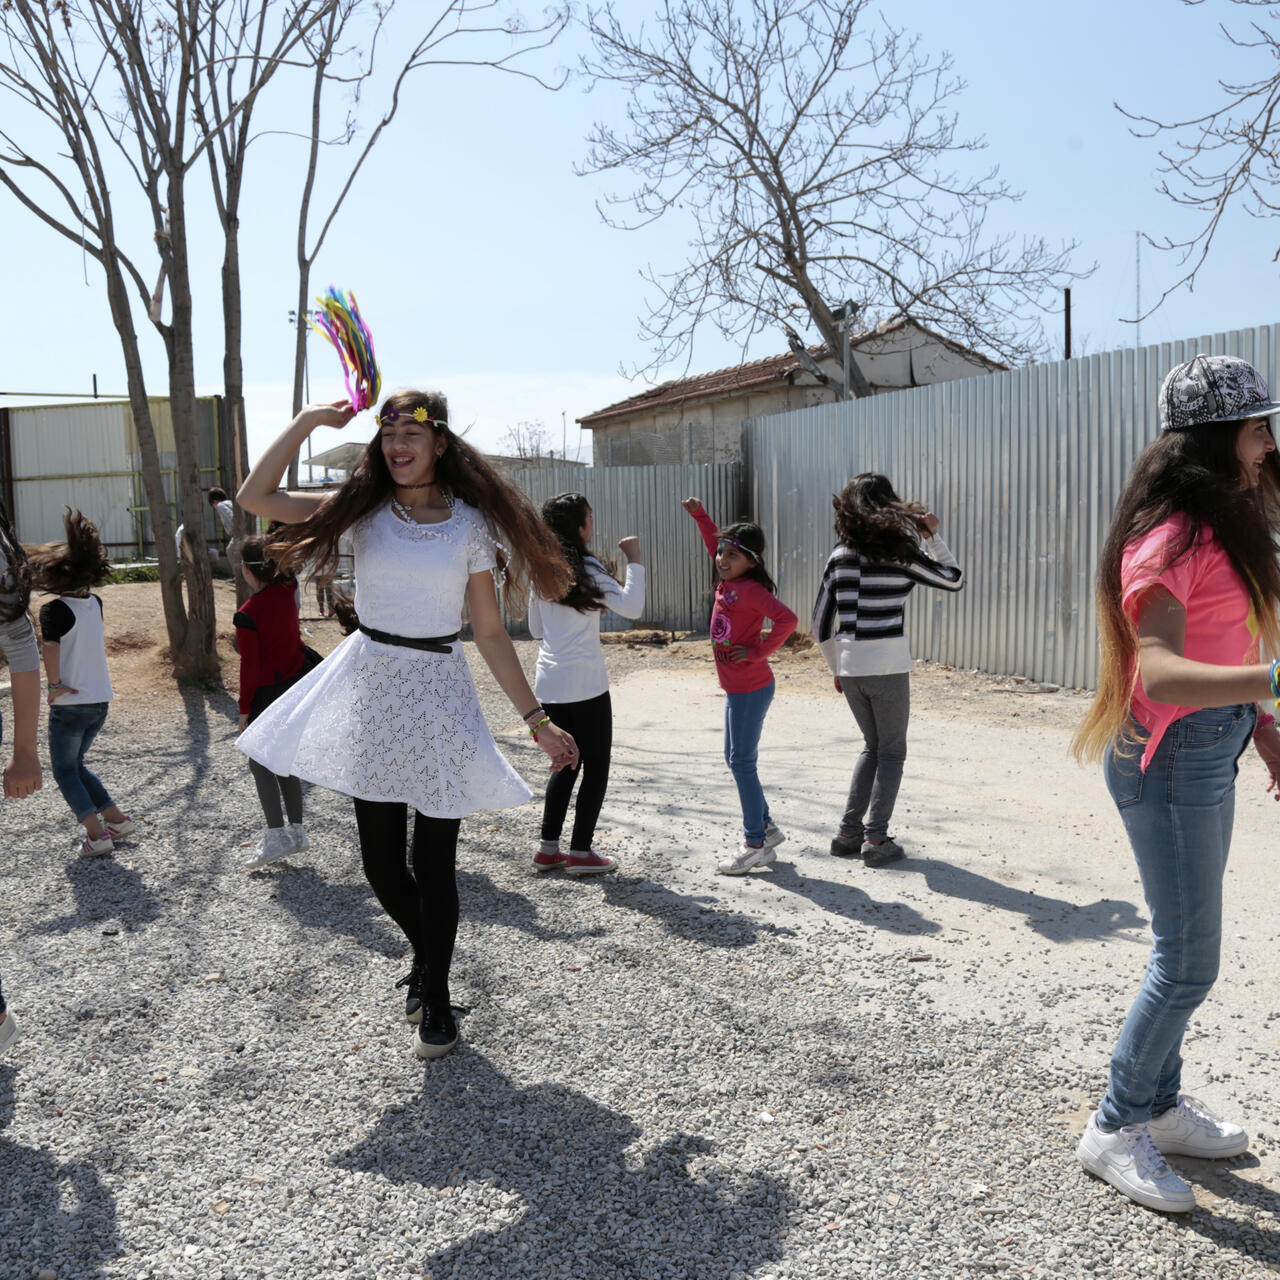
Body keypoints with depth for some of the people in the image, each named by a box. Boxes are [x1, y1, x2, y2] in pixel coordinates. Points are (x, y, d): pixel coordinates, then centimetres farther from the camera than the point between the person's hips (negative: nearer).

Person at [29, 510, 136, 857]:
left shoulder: (54, 610, -14)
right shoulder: (95, 604, 4)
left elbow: (50, 648, -23)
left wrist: (54, 685, -15)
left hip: (70, 702, -6)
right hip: (100, 699, 6)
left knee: (65, 771, 7)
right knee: (76, 764, 23)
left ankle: (96, 835, -3)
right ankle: (117, 818, 19)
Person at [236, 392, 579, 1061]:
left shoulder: (470, 525, -1)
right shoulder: (364, 510, 3)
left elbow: (490, 633, 0)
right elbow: (254, 497, -3)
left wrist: (536, 719, -3)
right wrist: (308, 420, -6)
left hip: (437, 691, -2)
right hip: (370, 686, 2)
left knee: (433, 862, 2)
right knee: (381, 861, 8)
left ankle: (436, 995, 25)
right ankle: (424, 954, 39)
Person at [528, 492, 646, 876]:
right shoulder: (586, 568, -11)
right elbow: (632, 606, -22)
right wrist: (634, 560, -12)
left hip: (549, 682, 7)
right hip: (584, 685, -7)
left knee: (566, 764, 18)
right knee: (596, 766, 6)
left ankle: (548, 848, 18)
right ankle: (580, 852, 8)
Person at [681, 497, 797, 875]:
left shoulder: (751, 589, -18)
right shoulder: (727, 582, 6)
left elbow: (787, 619, -29)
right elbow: (716, 543, 24)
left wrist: (758, 651, -23)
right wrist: (699, 515, 16)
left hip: (751, 689, -9)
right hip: (737, 687, 9)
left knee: (742, 761, -4)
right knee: (735, 759, 16)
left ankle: (755, 844, 6)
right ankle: (765, 827, 28)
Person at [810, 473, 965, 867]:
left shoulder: (840, 555, 4)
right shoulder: (900, 554, -7)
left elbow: (821, 620, 7)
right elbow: (954, 580, 8)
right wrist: (932, 536, 12)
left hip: (849, 667, 4)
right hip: (888, 665, -4)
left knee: (872, 746, 21)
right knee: (891, 752, 10)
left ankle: (848, 832, 17)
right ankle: (876, 840, 6)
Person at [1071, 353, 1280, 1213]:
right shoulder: (1168, 539, -19)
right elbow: (1158, 671, -32)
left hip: (1211, 750, 9)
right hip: (1172, 754, -9)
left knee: (1183, 950, 16)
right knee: (1189, 962, -2)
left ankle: (1161, 1105, 32)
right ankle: (1115, 1128, 14)